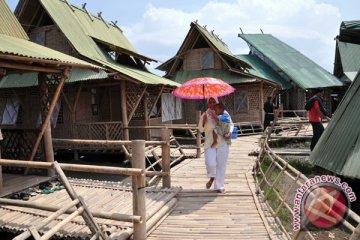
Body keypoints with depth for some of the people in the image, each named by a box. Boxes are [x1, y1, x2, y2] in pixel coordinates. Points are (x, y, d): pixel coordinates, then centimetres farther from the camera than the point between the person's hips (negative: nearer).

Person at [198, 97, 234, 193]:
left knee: (221, 165, 5)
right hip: (209, 143, 0)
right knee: (210, 163, -14)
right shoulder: (204, 115, 4)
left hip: (222, 143, 1)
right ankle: (212, 177, 20)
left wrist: (230, 132, -9)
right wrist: (204, 121, -15)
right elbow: (201, 129, 2)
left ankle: (219, 186, 20)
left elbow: (231, 124, 10)